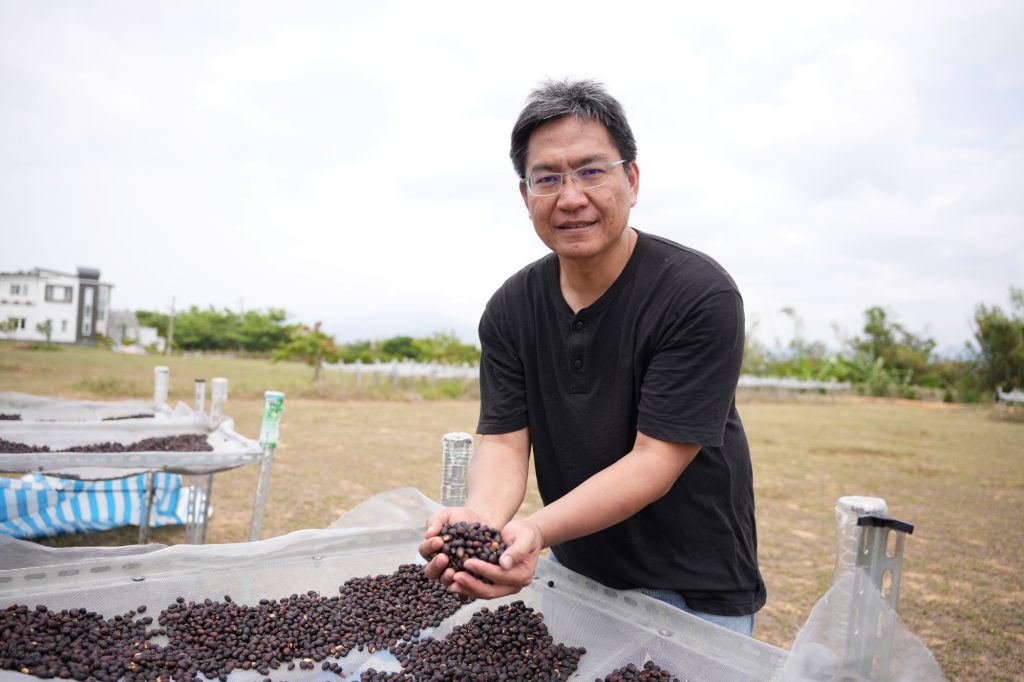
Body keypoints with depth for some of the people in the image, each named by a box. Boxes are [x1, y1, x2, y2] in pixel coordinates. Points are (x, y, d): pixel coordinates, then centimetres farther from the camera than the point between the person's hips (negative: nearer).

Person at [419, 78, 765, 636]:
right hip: (574, 572, 4)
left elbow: (655, 460, -25)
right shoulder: (510, 308, -6)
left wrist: (535, 530, -37)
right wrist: (481, 518, -32)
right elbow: (503, 441, -11)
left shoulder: (700, 295, -22)